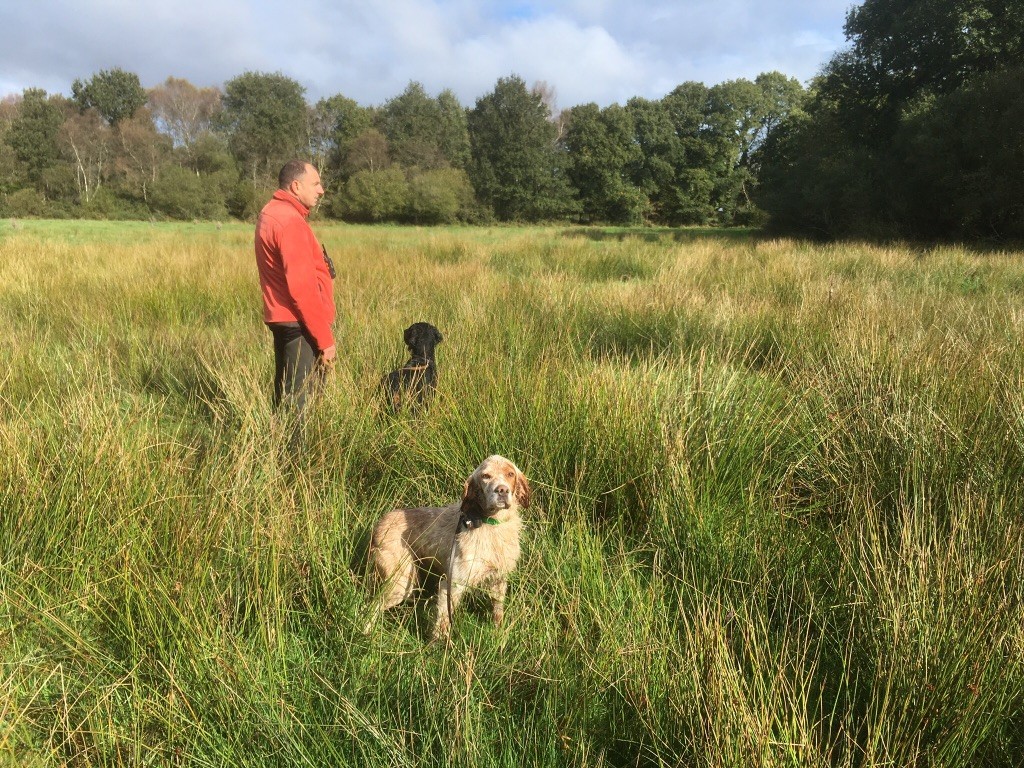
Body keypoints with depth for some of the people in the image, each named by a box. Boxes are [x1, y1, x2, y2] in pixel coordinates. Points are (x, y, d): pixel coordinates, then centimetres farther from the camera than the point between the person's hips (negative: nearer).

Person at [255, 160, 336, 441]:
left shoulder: (271, 213, 13)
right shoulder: (290, 222, -19)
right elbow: (302, 288, -23)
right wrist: (325, 337, -20)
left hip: (282, 319, 11)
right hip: (299, 325, -11)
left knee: (285, 394, 18)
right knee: (298, 400, -5)